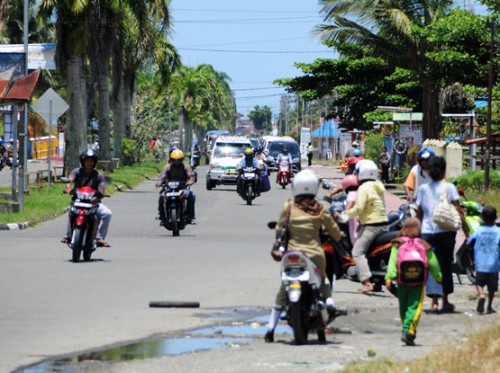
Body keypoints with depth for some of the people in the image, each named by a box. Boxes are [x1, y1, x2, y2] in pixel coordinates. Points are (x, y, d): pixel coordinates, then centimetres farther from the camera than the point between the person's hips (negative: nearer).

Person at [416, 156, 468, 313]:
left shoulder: (422, 189, 5)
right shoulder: (449, 187, -3)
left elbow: (419, 214, 10)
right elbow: (458, 211, -5)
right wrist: (466, 230, -2)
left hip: (428, 231, 1)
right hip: (446, 230, -1)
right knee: (446, 265, 13)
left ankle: (434, 300, -21)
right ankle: (445, 302, 21)